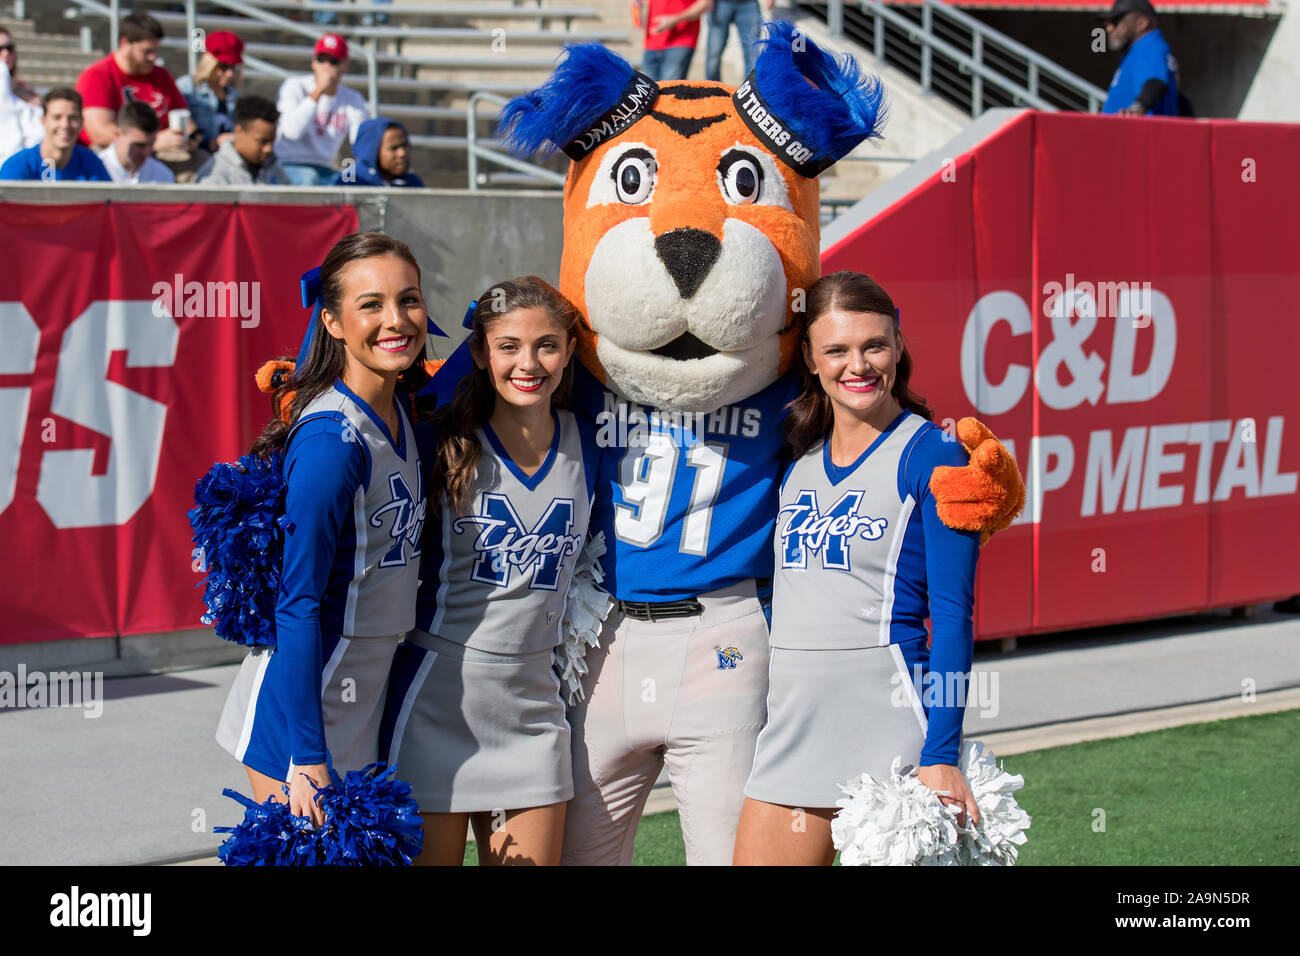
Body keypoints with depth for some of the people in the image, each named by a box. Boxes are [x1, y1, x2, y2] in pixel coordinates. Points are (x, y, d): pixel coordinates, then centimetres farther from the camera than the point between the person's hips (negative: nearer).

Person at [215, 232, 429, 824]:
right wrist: (307, 762, -23)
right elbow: (298, 607, -21)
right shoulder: (332, 440, -20)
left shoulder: (401, 416, 5)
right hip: (303, 707, -9)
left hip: (364, 703, 9)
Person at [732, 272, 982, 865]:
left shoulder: (930, 456, -5)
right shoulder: (798, 459, 12)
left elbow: (953, 615, -9)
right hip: (791, 722, 6)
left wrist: (941, 755, -14)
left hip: (888, 723, -6)